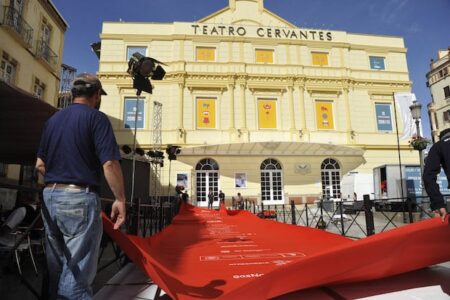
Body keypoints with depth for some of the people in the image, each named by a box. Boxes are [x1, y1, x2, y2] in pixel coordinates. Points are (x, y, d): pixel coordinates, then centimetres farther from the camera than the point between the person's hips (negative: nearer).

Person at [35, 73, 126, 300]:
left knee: (55, 270, 20)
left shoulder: (53, 119, 14)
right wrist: (120, 199, -10)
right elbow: (109, 163, -17)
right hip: (80, 198, -8)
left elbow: (40, 164, 16)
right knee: (77, 273, -1)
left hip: (49, 197, 8)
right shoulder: (96, 118, -8)